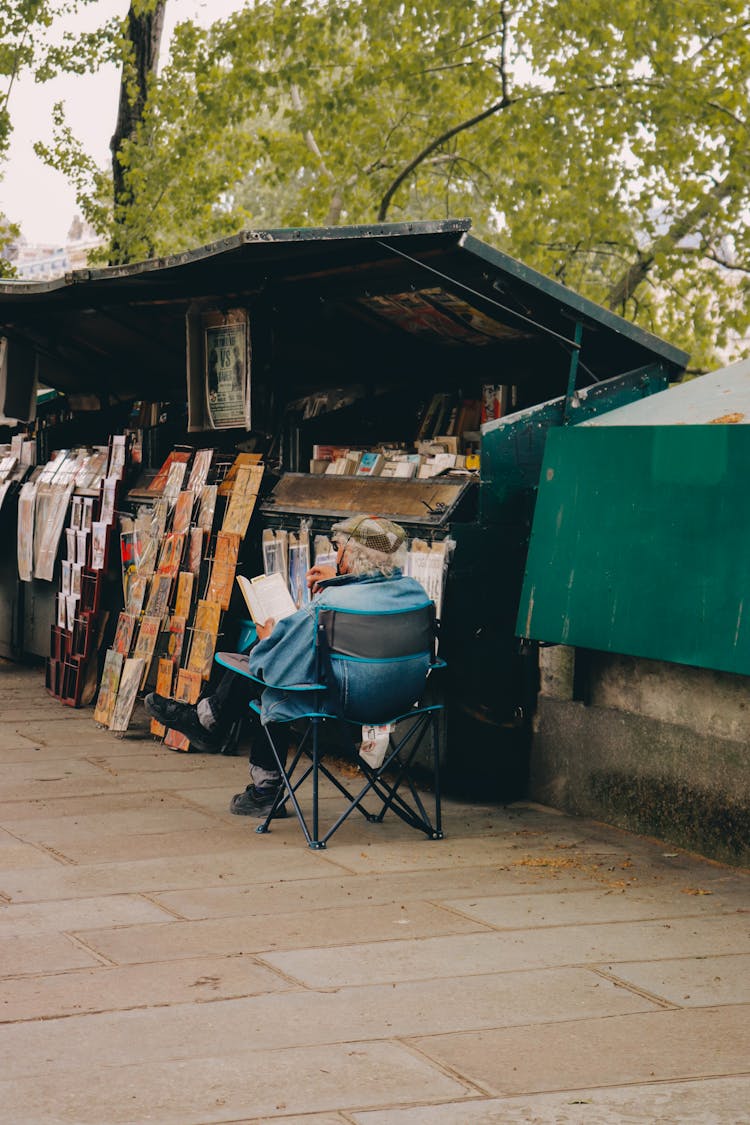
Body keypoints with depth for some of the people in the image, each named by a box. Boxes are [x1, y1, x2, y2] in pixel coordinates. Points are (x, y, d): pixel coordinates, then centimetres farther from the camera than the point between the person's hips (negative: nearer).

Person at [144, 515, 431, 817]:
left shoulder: (327, 606, -28)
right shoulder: (413, 590, -8)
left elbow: (277, 665, -17)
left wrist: (268, 639, 3)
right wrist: (339, 579, 19)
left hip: (340, 704, -7)